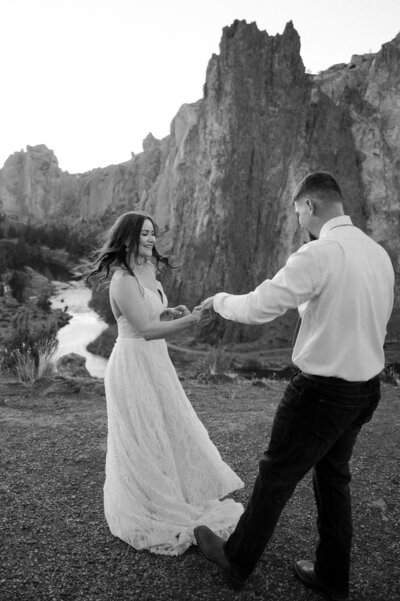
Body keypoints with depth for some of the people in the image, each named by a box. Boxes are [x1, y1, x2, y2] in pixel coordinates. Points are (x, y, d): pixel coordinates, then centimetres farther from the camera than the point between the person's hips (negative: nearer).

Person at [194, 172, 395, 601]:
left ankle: (236, 562, 33)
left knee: (275, 477, 10)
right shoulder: (379, 253, 4)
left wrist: (219, 300, -2)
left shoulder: (319, 253, -21)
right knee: (334, 476, 23)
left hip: (323, 391, -8)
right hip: (367, 388, 8)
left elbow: (258, 308, -21)